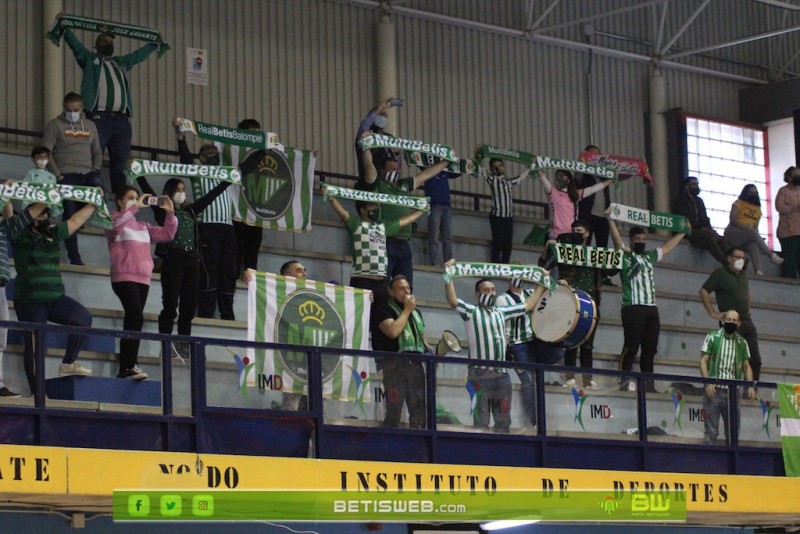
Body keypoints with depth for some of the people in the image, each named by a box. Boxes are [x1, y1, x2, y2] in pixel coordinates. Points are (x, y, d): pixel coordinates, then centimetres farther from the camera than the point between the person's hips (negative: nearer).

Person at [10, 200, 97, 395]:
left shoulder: (54, 234, 15)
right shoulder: (21, 235, -1)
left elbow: (75, 221, 23)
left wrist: (93, 204, 25)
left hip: (55, 298, 5)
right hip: (29, 301, -5)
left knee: (83, 318, -16)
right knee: (34, 346, -4)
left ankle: (69, 363, -3)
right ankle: (36, 392, 2)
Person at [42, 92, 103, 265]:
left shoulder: (90, 126, 19)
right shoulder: (55, 125, 6)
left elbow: (97, 152, 22)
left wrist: (95, 171, 3)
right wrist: (57, 175, -12)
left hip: (87, 174, 3)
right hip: (66, 175, -3)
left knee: (98, 185, -33)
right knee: (70, 217, -12)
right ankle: (74, 258, -8)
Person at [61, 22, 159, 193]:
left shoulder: (122, 63, 29)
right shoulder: (89, 59, 15)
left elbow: (140, 54, 40)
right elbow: (74, 42, 8)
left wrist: (155, 43, 46)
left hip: (122, 119, 5)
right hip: (99, 117, -5)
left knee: (121, 161, 1)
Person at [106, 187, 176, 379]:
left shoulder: (143, 226, 22)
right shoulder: (114, 219, 5)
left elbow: (167, 235, 17)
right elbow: (115, 224, -20)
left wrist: (170, 213, 5)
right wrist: (135, 207, -19)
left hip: (143, 279, 7)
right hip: (124, 278, -7)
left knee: (132, 320, 6)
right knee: (136, 317, -22)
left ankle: (124, 368, 7)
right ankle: (132, 365, -26)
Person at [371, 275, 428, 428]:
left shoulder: (416, 312, 23)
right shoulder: (384, 309, 1)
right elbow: (393, 331, -17)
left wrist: (429, 350, 8)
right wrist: (407, 310, -7)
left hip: (416, 363, 7)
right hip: (395, 363, -7)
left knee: (419, 410, 4)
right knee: (394, 411, -9)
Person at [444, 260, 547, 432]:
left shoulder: (502, 312, 19)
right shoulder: (471, 312, 1)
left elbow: (528, 305, 28)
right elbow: (452, 301, -17)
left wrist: (542, 285, 30)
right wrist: (449, 276, -24)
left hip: (501, 374, 6)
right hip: (479, 373, -6)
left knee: (503, 420, 9)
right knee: (481, 421, -7)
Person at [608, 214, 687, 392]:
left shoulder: (649, 257, 23)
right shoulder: (625, 255, 5)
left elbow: (668, 246, 36)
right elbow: (617, 239, -11)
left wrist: (683, 232, 42)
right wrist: (610, 219, -23)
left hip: (651, 309, 6)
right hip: (633, 308, -6)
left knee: (650, 349, 4)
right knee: (631, 347, -11)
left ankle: (648, 383, 6)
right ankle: (625, 381, -12)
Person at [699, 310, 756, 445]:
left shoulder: (742, 343, 13)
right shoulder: (712, 338, 2)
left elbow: (746, 366, 17)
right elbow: (703, 361, -2)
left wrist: (750, 385, 1)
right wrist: (707, 383, -14)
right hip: (713, 389, -4)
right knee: (711, 431, -6)